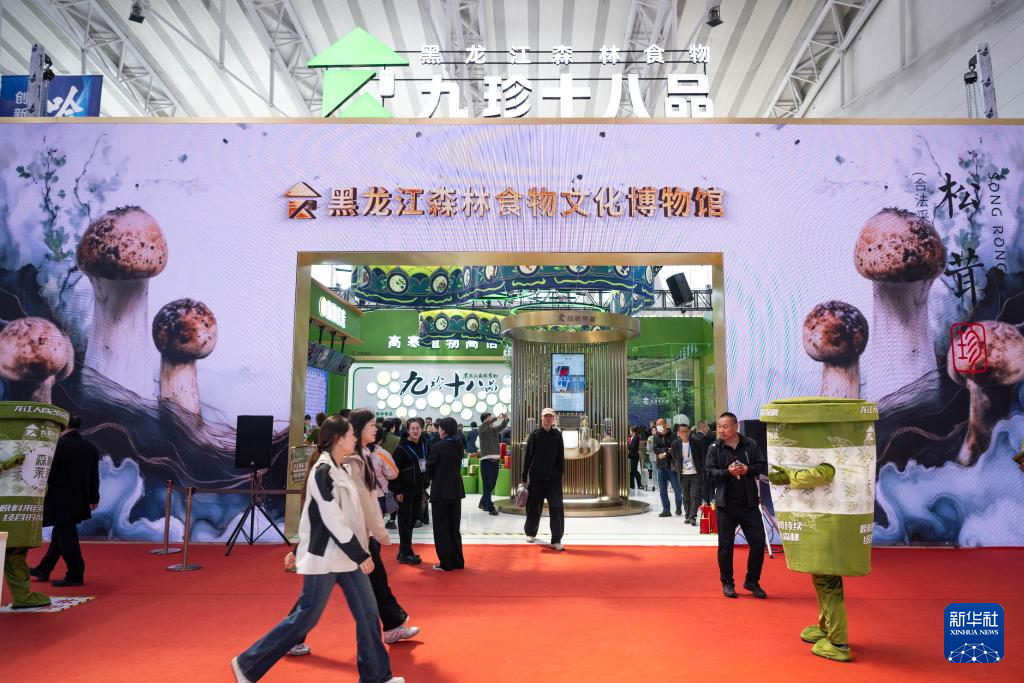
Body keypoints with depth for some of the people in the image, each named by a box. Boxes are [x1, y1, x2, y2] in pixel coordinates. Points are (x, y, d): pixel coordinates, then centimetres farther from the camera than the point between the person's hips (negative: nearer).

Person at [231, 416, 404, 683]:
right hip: (325, 557, -9)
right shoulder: (323, 471, -19)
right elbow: (333, 521, -22)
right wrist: (361, 555, -16)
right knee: (306, 617, 1)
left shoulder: (338, 469, 10)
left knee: (368, 613, 8)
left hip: (344, 554, 9)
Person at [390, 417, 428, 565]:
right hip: (405, 489, -7)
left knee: (413, 519, 12)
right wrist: (397, 490, -16)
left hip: (418, 489, 7)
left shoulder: (423, 445, 6)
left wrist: (424, 485, 12)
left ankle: (404, 550, 24)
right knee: (405, 520, 0)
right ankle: (405, 554, 7)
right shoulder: (402, 448, -13)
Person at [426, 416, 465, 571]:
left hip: (440, 490, -6)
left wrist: (432, 478, 12)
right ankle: (457, 561, 20)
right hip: (456, 489, 6)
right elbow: (457, 465, 9)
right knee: (454, 528, 15)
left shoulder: (438, 447, -15)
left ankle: (446, 563, 6)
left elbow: (429, 468, -7)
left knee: (441, 528, 4)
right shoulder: (459, 446, 4)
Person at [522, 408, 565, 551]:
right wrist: (524, 477, -2)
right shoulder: (535, 435, -1)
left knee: (557, 508, -4)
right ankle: (530, 533, 31)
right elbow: (528, 456, -1)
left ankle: (556, 540, -1)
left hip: (554, 478, 1)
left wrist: (561, 471, -2)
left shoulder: (557, 435, 4)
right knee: (534, 507, 8)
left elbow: (561, 456, 7)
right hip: (536, 477, -1)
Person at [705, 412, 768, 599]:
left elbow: (763, 465, 3)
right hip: (726, 504, -1)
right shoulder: (714, 448, -2)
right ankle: (727, 583, 22)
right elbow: (710, 472, -6)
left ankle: (752, 581, 22)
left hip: (749, 504, 1)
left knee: (758, 542, 4)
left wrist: (748, 469, -15)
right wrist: (728, 472, -21)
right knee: (726, 545, 6)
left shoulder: (750, 445, 0)